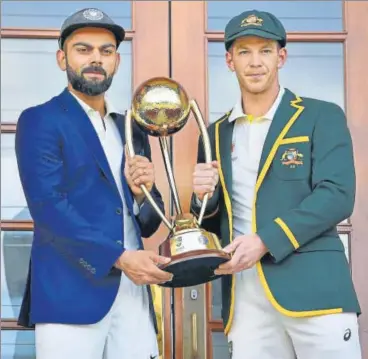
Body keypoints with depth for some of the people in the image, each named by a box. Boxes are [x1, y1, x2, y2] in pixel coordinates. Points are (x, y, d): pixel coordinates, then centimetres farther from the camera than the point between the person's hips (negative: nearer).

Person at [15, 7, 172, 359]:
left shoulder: (132, 130, 17)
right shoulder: (40, 121, -1)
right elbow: (48, 207, -13)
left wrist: (142, 193, -3)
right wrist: (119, 257, -18)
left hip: (133, 291, 5)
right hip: (71, 291, -5)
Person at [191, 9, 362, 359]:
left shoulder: (322, 117, 4)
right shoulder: (217, 133, 16)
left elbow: (337, 195, -9)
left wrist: (264, 242, -17)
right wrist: (203, 196, -3)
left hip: (313, 286, -3)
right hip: (245, 294, 4)